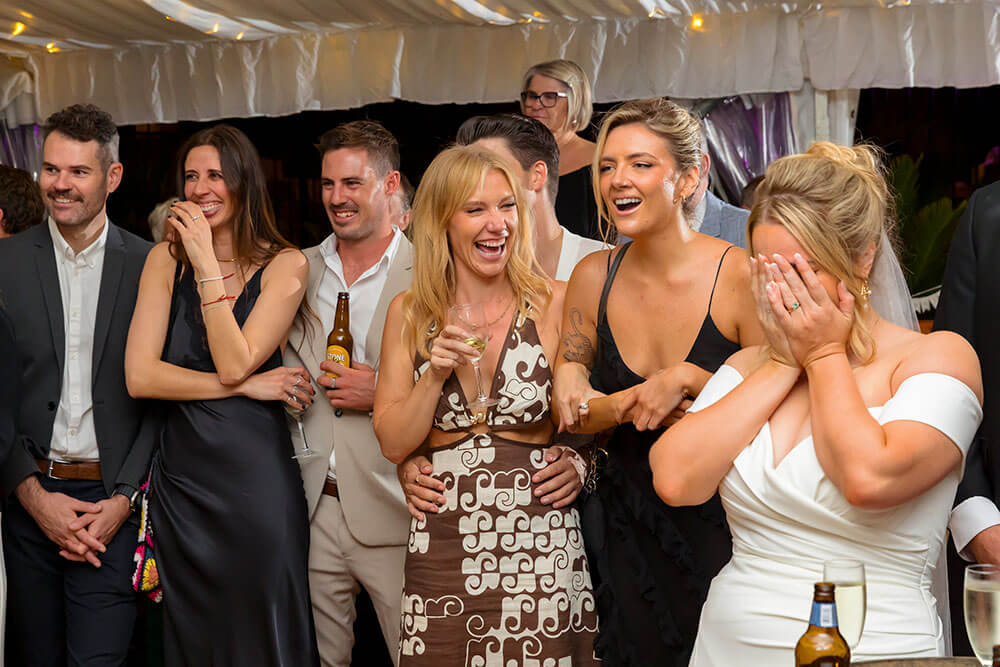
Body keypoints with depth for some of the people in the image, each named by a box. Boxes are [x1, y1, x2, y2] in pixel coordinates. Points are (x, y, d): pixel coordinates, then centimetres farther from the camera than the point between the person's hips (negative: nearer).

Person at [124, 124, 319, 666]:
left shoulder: (284, 265, -3)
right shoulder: (166, 259, 3)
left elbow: (234, 362, -15)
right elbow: (139, 376, -7)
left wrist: (208, 265, -15)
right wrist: (246, 386, -11)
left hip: (256, 475, -3)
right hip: (180, 475, 3)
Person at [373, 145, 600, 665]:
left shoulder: (554, 303, -2)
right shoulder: (409, 314, 4)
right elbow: (393, 444, 2)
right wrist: (435, 374, -11)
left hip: (539, 549, -1)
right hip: (440, 554, 2)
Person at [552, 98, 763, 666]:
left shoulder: (739, 275, -15)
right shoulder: (595, 277, -1)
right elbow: (570, 412, 3)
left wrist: (687, 379, -24)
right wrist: (628, 404, -17)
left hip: (721, 529, -4)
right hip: (629, 530, 4)